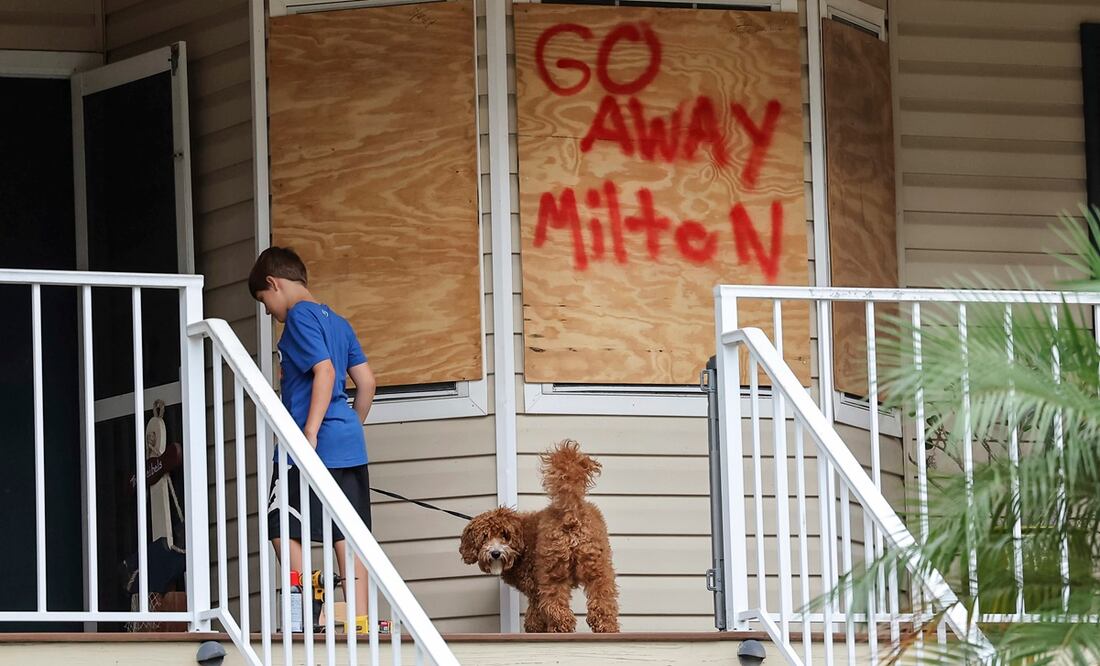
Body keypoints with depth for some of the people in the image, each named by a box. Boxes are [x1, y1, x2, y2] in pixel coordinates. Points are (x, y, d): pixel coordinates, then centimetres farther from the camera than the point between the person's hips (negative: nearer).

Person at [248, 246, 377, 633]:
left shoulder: (299, 316, -7)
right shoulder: (336, 321, 18)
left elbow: (325, 371, -18)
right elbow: (366, 382, 17)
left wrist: (310, 434, -22)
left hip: (315, 443, -8)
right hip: (350, 444, 8)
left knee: (283, 528, -1)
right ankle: (359, 617, 1)